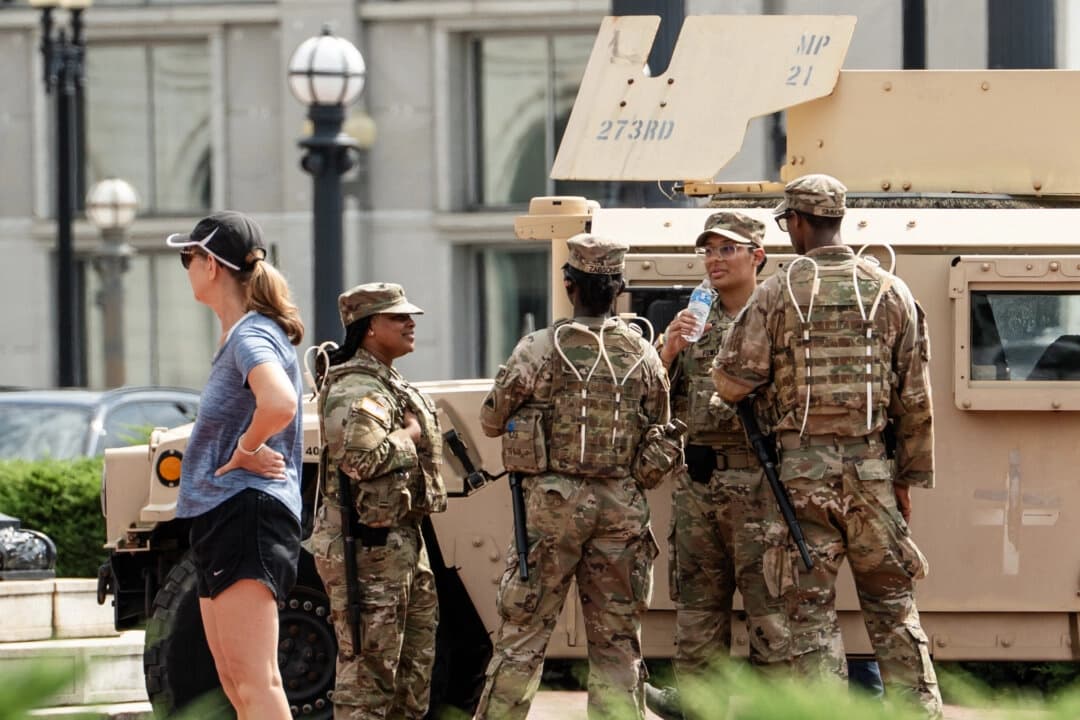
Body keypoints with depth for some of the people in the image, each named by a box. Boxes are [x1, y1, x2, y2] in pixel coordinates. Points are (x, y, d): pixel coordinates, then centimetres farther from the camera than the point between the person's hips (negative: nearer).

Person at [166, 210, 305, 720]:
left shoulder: (252, 337, -14)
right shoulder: (236, 337, 16)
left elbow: (280, 403, -35)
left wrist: (244, 450, -18)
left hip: (247, 511, -11)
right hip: (220, 512, 11)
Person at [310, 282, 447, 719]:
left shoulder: (390, 385, 18)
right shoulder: (356, 391, -16)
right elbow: (360, 457, -30)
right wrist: (409, 435, -16)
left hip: (401, 540, 10)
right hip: (369, 546, -10)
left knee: (414, 664, 15)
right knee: (368, 666, -8)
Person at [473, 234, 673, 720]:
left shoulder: (541, 349, -6)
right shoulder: (643, 355, 3)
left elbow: (491, 421, 3)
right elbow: (658, 436, 11)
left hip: (553, 500, -2)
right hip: (622, 505, 3)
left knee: (523, 634, 1)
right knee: (617, 641, 6)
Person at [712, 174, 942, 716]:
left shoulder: (777, 294, -3)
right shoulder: (890, 292, 3)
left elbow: (731, 383, -4)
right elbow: (915, 397, 5)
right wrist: (908, 476, 13)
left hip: (802, 468, -2)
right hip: (870, 465, 2)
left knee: (811, 610, 2)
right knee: (893, 606, 8)